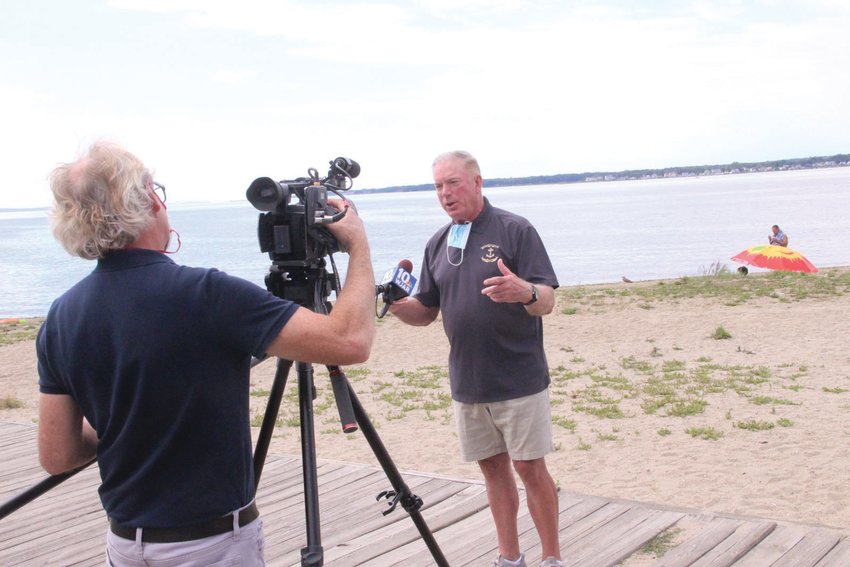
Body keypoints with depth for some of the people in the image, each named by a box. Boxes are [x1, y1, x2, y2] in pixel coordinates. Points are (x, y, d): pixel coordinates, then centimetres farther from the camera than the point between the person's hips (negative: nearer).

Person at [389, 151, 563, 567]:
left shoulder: (515, 230, -7)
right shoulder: (438, 243, 10)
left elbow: (547, 301, -13)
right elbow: (426, 311, 12)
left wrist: (524, 291, -36)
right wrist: (398, 305, -10)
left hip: (519, 380, -5)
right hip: (467, 383, 5)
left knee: (530, 468, 0)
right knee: (493, 467, 12)